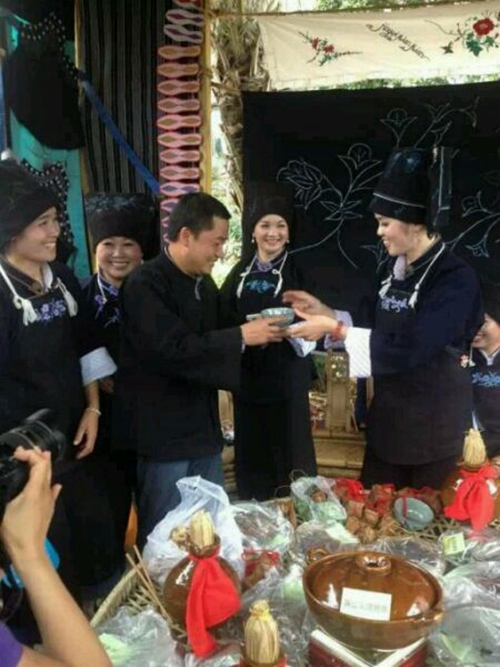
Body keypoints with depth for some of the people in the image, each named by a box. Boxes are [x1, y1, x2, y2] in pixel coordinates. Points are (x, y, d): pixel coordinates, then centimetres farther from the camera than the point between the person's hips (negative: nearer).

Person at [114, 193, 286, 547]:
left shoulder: (204, 284, 10)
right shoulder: (146, 284, -17)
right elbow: (175, 350, -28)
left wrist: (256, 334, 1)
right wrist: (242, 336, -21)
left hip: (203, 426, 8)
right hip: (164, 430, -8)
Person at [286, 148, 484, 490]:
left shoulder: (456, 281, -21)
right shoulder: (394, 269, 2)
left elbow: (404, 351, -28)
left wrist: (334, 329, -21)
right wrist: (324, 312, 0)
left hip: (435, 428, -6)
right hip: (388, 419, 7)